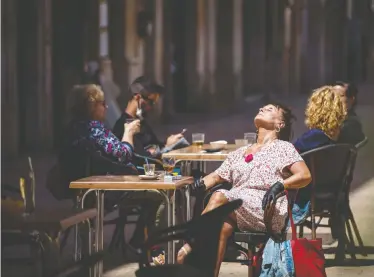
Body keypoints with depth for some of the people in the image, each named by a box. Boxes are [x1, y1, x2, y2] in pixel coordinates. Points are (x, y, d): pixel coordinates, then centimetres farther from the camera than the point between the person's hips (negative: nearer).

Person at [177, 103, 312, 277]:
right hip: (237, 206, 4)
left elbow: (305, 176, 0)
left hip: (268, 211, -4)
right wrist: (201, 184, 0)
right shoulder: (239, 153, 29)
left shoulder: (283, 147, 13)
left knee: (219, 197, -29)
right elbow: (217, 177, 24)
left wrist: (279, 185, -18)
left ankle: (187, 250, -31)